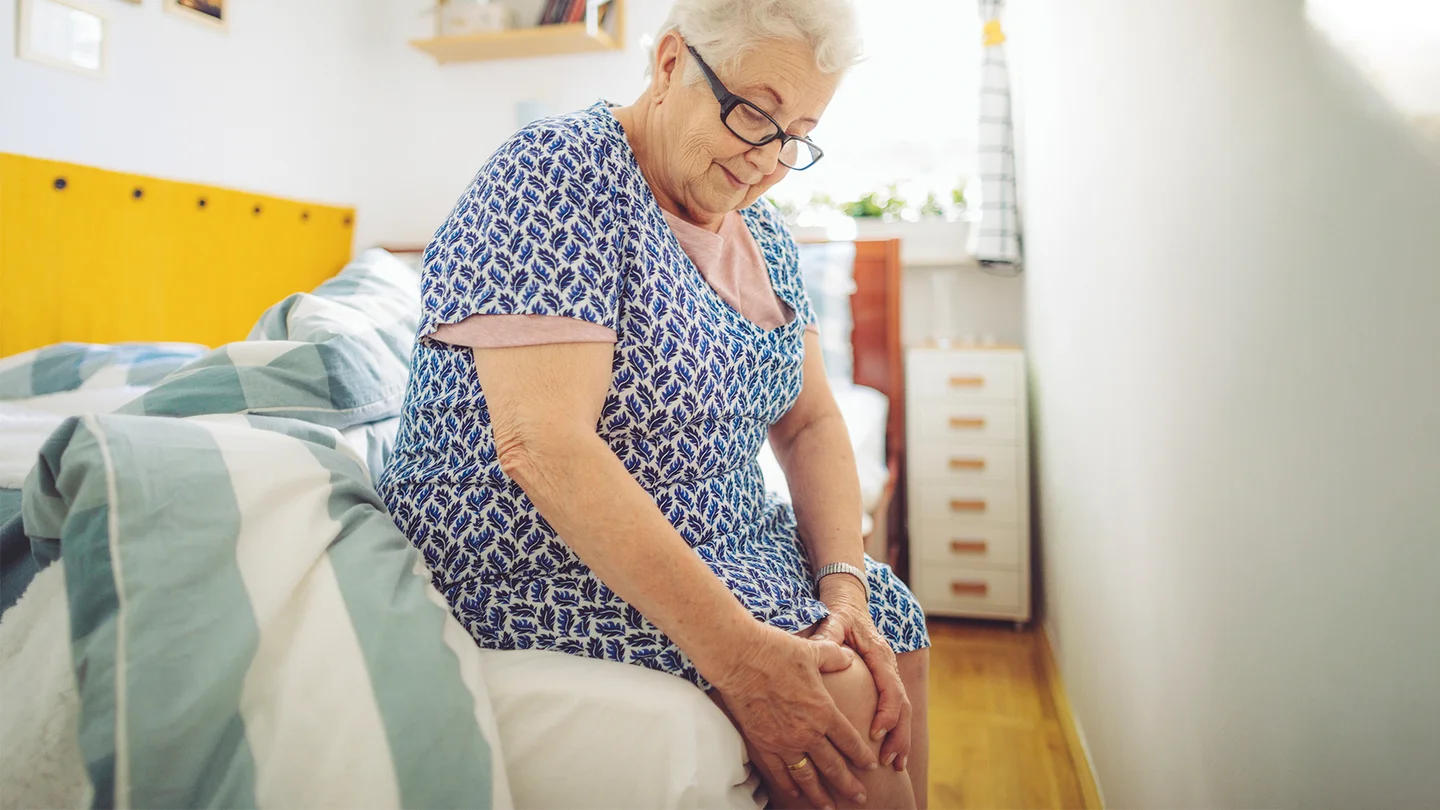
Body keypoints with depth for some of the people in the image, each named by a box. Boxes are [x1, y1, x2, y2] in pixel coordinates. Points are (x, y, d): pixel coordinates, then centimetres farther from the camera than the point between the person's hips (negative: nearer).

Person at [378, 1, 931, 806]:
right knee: (837, 686, -19)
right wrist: (734, 652, -32)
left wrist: (843, 583, -12)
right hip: (545, 557, -8)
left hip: (720, 539, 8)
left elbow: (811, 421, 5)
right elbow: (542, 445, -29)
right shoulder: (557, 173, -18)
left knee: (894, 627, 3)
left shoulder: (760, 230, 6)